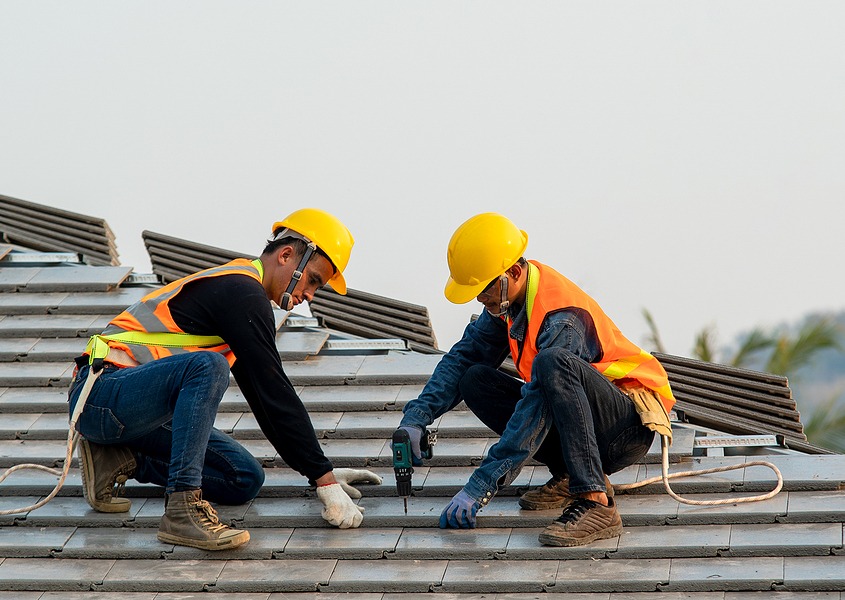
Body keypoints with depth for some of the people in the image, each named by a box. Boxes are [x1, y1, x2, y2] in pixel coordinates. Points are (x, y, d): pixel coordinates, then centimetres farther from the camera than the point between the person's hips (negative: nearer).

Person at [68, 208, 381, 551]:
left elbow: (265, 398, 23)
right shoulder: (240, 291, -14)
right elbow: (274, 394, -18)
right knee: (207, 365, -35)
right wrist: (324, 478, -17)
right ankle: (183, 507, -35)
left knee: (245, 480, 1)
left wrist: (321, 471, 20)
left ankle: (120, 461, 8)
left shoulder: (237, 287, 18)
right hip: (102, 392, -10)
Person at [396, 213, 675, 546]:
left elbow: (536, 409, -32)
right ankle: (570, 477, -2)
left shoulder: (562, 319, -27)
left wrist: (479, 488, -34)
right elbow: (464, 356, 6)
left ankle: (595, 503, -40)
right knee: (475, 382, -6)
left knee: (552, 363, -37)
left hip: (631, 427, -9)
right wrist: (416, 418, -9)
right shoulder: (509, 297, -1)